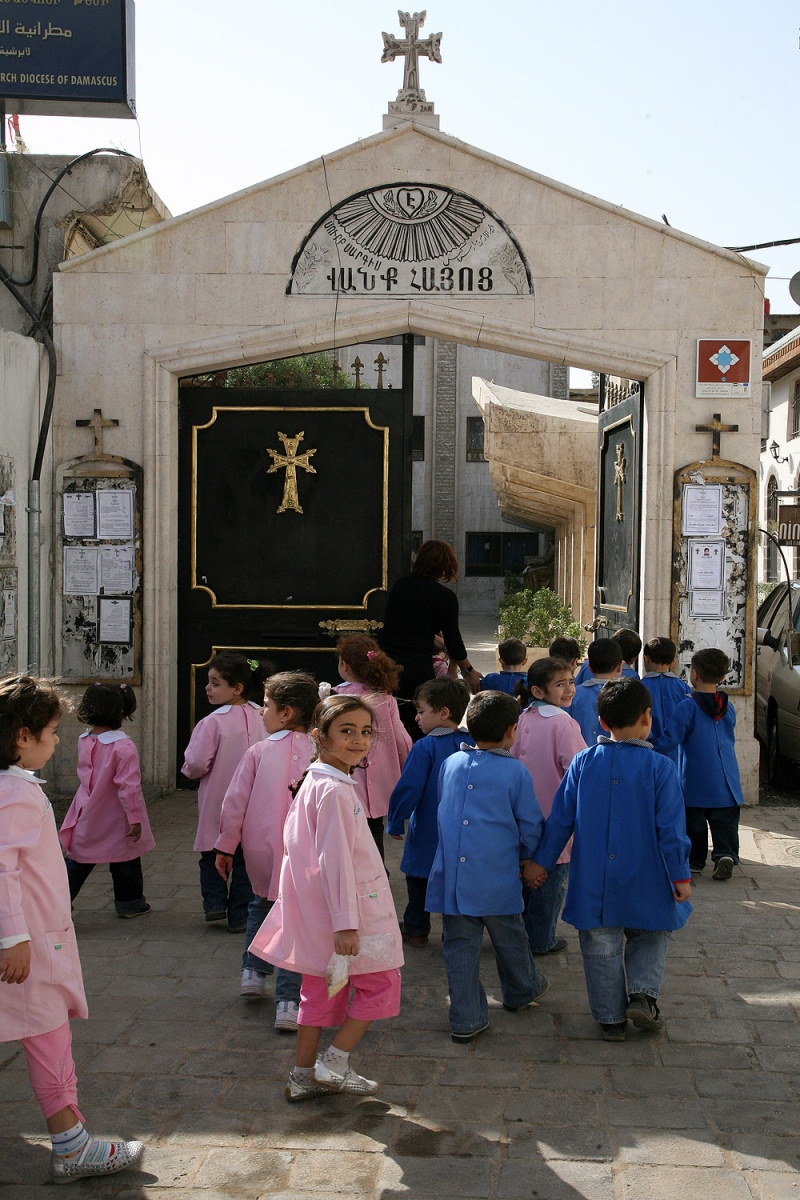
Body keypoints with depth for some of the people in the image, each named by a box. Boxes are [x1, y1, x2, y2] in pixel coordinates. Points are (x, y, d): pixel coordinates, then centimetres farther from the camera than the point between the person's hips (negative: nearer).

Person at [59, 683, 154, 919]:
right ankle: (130, 902, 26)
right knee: (125, 863, 14)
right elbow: (128, 786, -22)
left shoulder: (83, 741, -4)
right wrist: (135, 817, -15)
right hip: (116, 820, -5)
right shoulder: (124, 747, -23)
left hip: (87, 818, 5)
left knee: (77, 863, 14)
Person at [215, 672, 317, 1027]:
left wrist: (225, 846, 8)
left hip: (260, 852, 1)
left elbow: (235, 801, -2)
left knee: (261, 905, 28)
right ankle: (288, 1001, 1)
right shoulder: (318, 754, -6)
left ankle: (253, 971, 22)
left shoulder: (258, 752, -5)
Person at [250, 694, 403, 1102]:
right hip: (343, 910, -9)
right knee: (381, 983, 6)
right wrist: (345, 923, -23)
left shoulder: (313, 782, 9)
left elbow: (292, 840, 16)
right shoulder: (335, 791, -21)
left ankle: (303, 1077, 26)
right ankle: (334, 1062, 10)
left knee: (319, 991, 17)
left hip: (316, 914, 9)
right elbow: (335, 860, -24)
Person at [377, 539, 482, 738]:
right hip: (416, 668, -4)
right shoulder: (445, 597, -2)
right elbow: (453, 639, 3)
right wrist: (468, 671, 19)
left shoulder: (400, 585, 13)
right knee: (419, 729, 7)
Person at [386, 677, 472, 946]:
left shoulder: (425, 747, -19)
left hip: (427, 831, -5)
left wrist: (395, 823, -6)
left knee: (419, 880, 13)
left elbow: (408, 789, -19)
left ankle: (416, 929, 23)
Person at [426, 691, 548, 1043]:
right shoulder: (515, 772, -7)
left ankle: (466, 1020, 10)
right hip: (497, 878, -2)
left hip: (451, 875, 2)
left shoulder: (450, 764, 4)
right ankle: (522, 991, 41)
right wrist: (527, 857, 18)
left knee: (459, 946, 8)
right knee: (509, 938, 19)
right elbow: (530, 823, -1)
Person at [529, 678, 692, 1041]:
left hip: (594, 882, 2)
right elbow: (670, 828, -9)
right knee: (653, 935, 21)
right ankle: (642, 993, 4)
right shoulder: (660, 767, -10)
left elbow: (561, 818, 1)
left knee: (601, 947, 13)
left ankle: (610, 1018, 19)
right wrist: (680, 877, 0)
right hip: (644, 882, -1)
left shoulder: (583, 763, -3)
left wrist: (542, 861, 10)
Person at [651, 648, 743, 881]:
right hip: (726, 783, 4)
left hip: (695, 783, -4)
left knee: (694, 824, 10)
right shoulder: (728, 708, 6)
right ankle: (726, 853, -13)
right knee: (725, 824, 7)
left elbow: (669, 740, -18)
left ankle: (694, 861, 17)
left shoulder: (687, 707, -12)